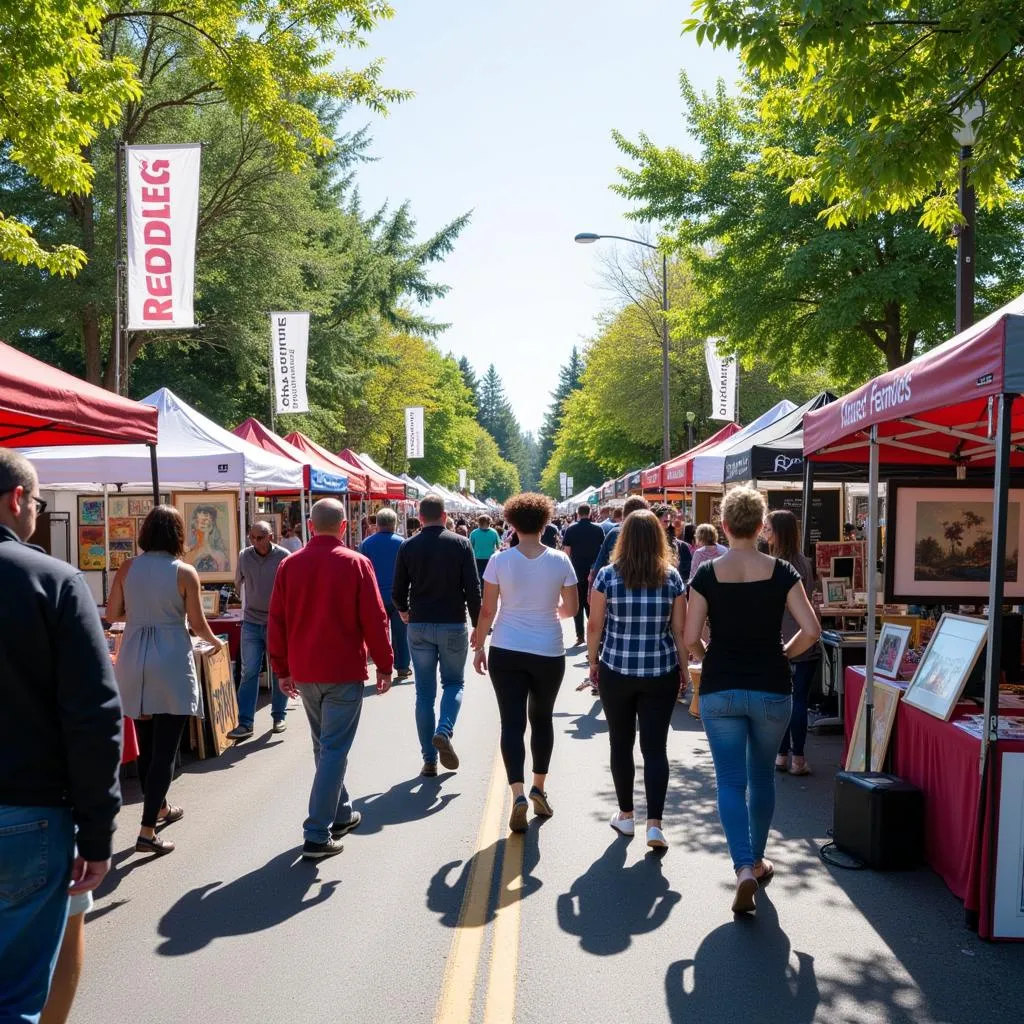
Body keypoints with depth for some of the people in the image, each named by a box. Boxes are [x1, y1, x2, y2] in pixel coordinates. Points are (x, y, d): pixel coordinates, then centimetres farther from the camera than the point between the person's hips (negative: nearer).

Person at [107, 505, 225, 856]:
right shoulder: (184, 572, -8)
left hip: (133, 661, 5)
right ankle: (147, 832, -2)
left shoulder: (128, 567, 1)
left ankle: (158, 808, 36)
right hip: (171, 662, -4)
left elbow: (112, 614, 6)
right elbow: (197, 624, -5)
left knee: (146, 744, 17)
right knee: (164, 748, 0)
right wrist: (215, 642, 15)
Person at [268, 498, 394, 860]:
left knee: (323, 745, 20)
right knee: (334, 750, 0)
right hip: (343, 671, -5)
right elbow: (374, 620, -10)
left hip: (304, 672, 5)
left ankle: (340, 813, 33)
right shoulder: (356, 563, -9)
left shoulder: (290, 565, 2)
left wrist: (282, 669, 13)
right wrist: (384, 665, 0)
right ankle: (318, 835, -3)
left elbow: (276, 621, 4)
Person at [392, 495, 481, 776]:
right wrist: (478, 626, 4)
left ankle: (429, 760, 9)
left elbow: (398, 591, 2)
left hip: (419, 626, 1)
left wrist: (404, 611, 24)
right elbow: (473, 589, -6)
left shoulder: (408, 547, 0)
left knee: (424, 692, 8)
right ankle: (444, 730, -12)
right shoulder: (460, 544, -3)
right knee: (454, 683, 15)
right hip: (453, 625, -1)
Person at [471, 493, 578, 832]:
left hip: (506, 652, -1)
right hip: (548, 652, 1)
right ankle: (539, 788, 29)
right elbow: (571, 609, 1)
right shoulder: (560, 560, -5)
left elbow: (487, 610, -5)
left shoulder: (500, 560, -7)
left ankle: (518, 794, -13)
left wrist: (479, 646, 7)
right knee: (542, 719, 18)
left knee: (512, 723, 1)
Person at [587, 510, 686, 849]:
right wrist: (683, 668, 11)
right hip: (661, 673, 1)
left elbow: (594, 626, -3)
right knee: (655, 747, 5)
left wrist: (593, 662, 10)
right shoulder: (672, 577, -4)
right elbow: (679, 630, -1)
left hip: (615, 671, 0)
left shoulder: (608, 575, -7)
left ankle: (626, 815, 25)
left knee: (621, 743, 14)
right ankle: (654, 823, -1)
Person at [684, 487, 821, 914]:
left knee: (730, 781, 5)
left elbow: (690, 638, -8)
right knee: (762, 777, 19)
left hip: (720, 690, -1)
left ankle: (744, 868, -11)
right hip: (772, 689, 1)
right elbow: (811, 630, -9)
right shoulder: (781, 571, -5)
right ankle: (756, 860, 33)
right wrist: (783, 654, 8)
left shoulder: (707, 574, -7)